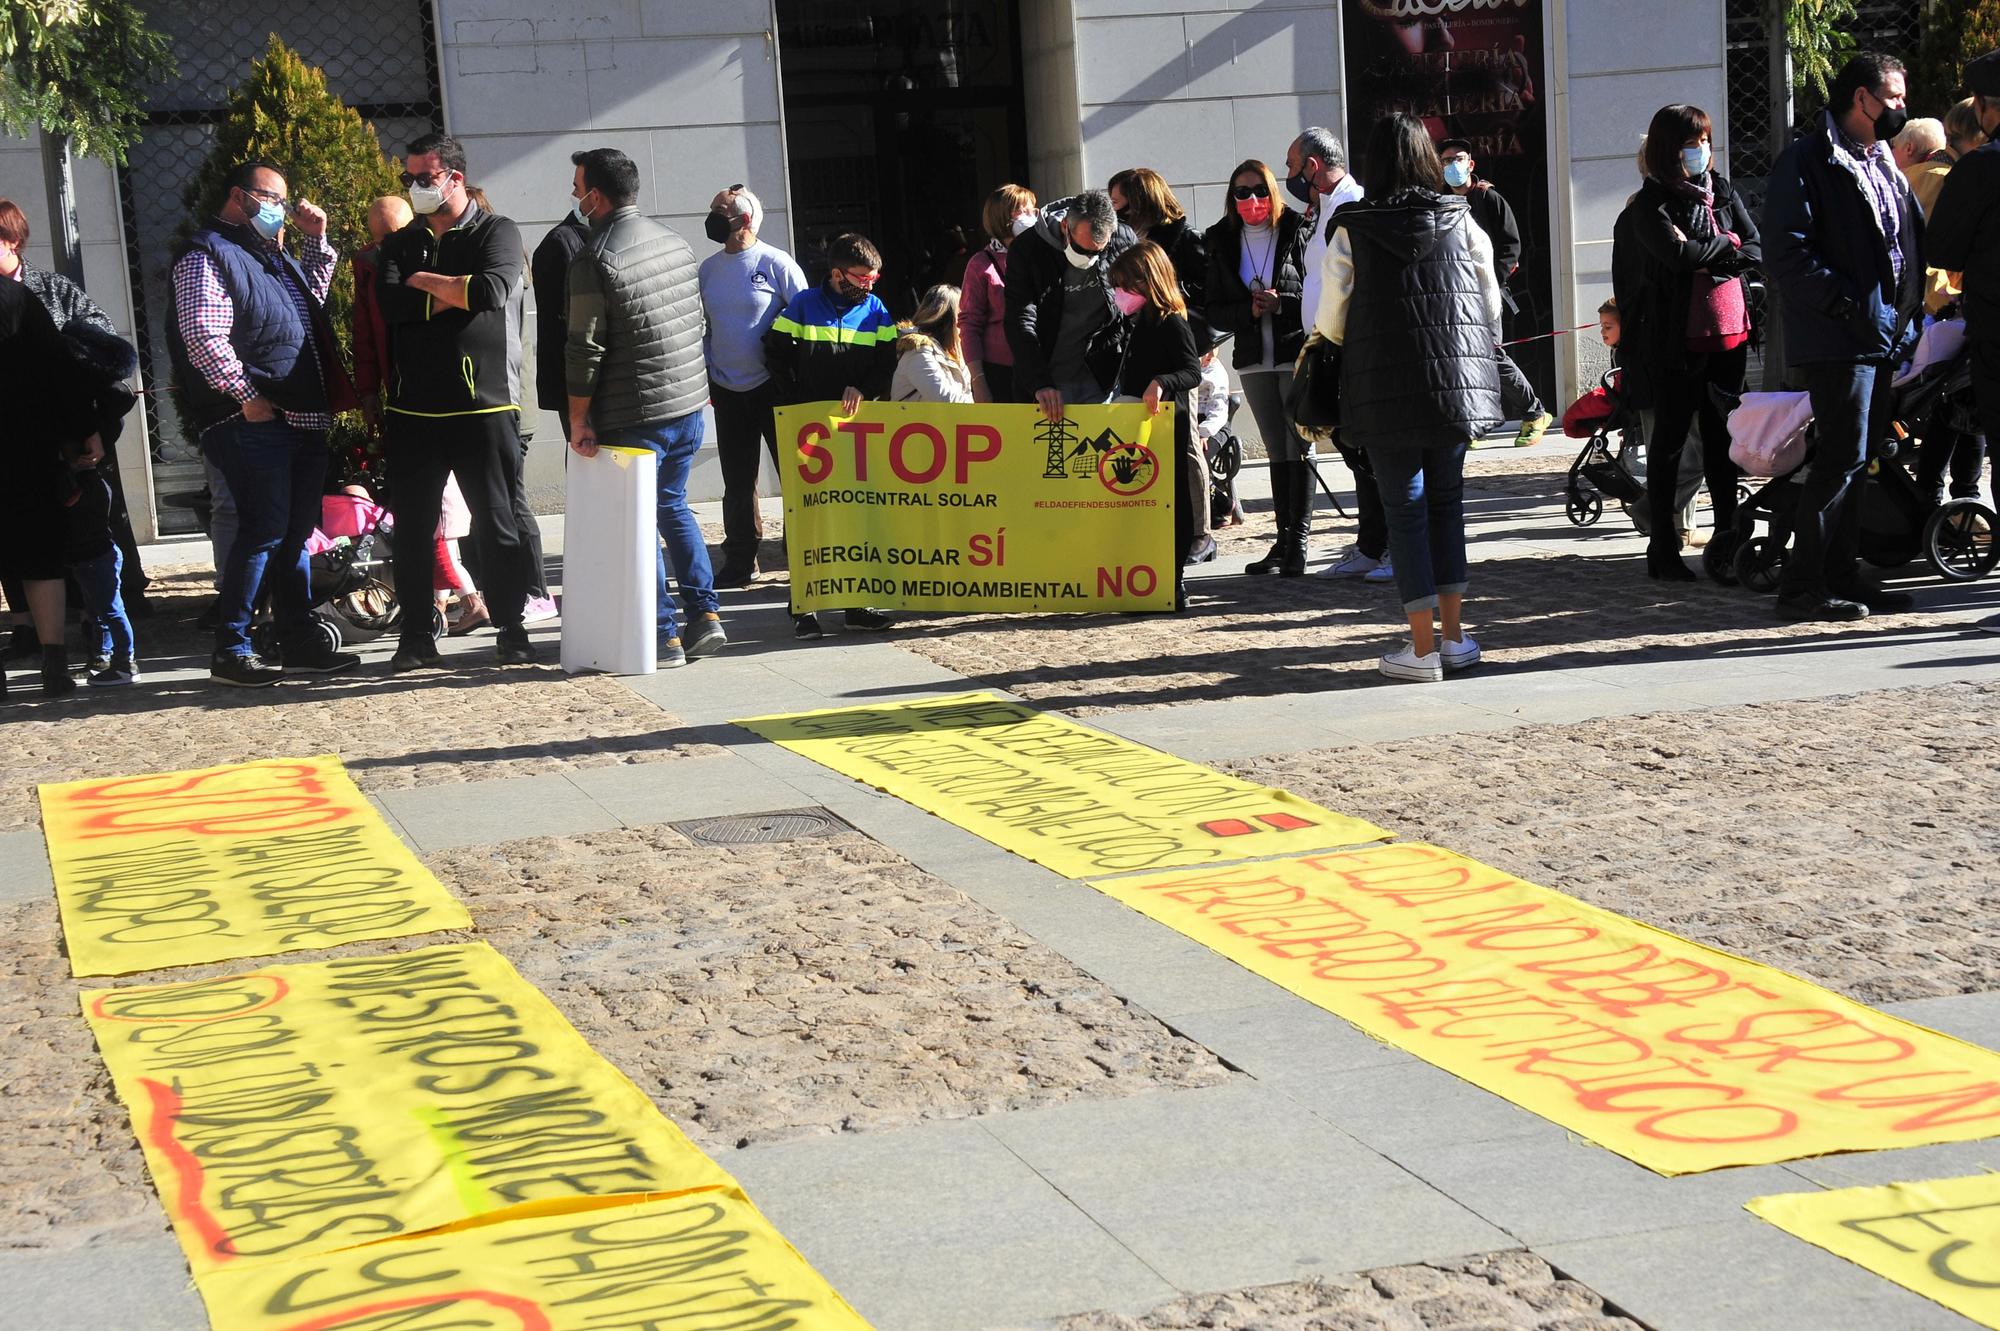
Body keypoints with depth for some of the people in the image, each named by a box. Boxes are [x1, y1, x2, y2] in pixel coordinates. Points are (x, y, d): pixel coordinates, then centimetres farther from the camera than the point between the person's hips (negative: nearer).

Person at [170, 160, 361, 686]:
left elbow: (313, 295, 38)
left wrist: (316, 240, 24)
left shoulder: (272, 254, 22)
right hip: (254, 423, -9)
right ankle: (230, 652, -5)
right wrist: (247, 395, -18)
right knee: (263, 532, -11)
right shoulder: (207, 255, -7)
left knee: (295, 535, 13)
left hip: (304, 420, 9)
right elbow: (203, 335, -17)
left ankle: (299, 642, 20)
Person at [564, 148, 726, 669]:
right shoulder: (676, 242, 8)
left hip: (633, 419, -7)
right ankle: (705, 615, 16)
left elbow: (585, 350, -15)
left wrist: (578, 419, -8)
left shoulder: (594, 260, -14)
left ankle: (663, 637, 4)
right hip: (690, 405, 7)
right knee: (673, 505, 22)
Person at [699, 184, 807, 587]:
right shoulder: (707, 270, 9)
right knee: (737, 481, 10)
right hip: (726, 390, 5)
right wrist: (705, 374, 10)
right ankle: (739, 560, 17)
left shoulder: (775, 264, -7)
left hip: (773, 387, -5)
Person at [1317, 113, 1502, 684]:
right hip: (1456, 381, 3)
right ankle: (1455, 636, 15)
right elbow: (1492, 304, 8)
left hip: (1385, 389, -3)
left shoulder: (1351, 230, -3)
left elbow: (1330, 320, 1)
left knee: (1405, 508, 2)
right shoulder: (1462, 220, 4)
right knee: (1447, 502, 14)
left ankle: (1423, 647, 0)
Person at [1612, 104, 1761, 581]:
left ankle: (1727, 537, 16)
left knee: (1722, 437, 8)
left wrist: (1703, 253, -10)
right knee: (1669, 441, 0)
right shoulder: (1649, 204, -4)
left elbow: (1756, 251, 4)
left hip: (1728, 333, 5)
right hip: (1675, 339, -5)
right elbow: (1677, 253, -20)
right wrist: (1725, 244, -5)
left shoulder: (1723, 193, 12)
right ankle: (1662, 549, 4)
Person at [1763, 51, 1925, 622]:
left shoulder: (1883, 164, 21)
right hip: (1836, 339, -9)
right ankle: (1801, 586, -8)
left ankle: (1839, 574, 18)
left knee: (1864, 457, 10)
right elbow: (1786, 252, -16)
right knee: (1843, 456, -12)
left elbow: (1911, 241, 27)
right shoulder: (1808, 160, -7)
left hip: (1881, 338, 9)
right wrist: (1844, 301, -20)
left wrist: (1905, 310, 12)